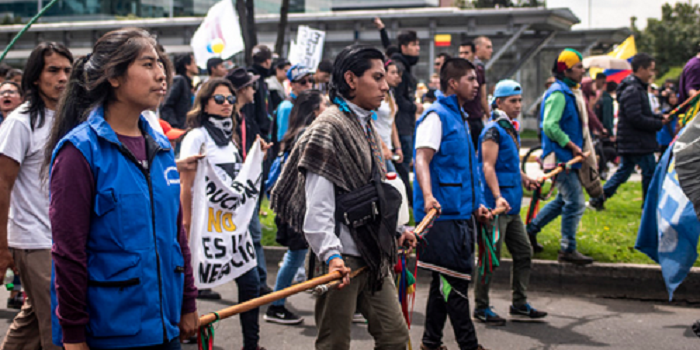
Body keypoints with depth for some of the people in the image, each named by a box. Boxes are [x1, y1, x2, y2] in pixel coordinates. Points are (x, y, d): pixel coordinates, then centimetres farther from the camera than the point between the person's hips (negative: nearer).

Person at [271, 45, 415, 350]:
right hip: (342, 257, -9)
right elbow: (318, 204, -21)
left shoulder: (367, 127, 16)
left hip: (373, 255, 9)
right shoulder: (328, 128, -13)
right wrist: (331, 254, -30)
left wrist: (396, 231, 21)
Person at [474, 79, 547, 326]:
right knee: (491, 256, -4)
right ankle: (481, 307, 6)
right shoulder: (493, 130, -12)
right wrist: (498, 197, -30)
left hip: (511, 205, 10)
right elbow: (488, 166, -21)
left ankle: (519, 305, 22)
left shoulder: (511, 129, 16)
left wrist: (524, 180, 25)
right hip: (496, 204, -10)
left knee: (524, 252, 13)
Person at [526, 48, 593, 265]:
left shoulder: (568, 92, 17)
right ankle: (568, 249, -2)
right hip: (560, 157, -11)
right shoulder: (558, 93, -16)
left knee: (564, 200, 19)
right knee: (575, 202, -9)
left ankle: (531, 230, 29)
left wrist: (576, 147, 17)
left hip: (566, 157, 11)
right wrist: (571, 146, -20)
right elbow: (549, 126, -25)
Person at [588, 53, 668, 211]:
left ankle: (599, 199, 17)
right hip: (638, 143, -11)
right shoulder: (632, 91, -18)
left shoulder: (637, 88, 17)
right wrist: (659, 124, -14)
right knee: (650, 172, -2)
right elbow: (637, 119, -24)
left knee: (623, 171, 15)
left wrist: (660, 117, 8)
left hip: (629, 143, 11)